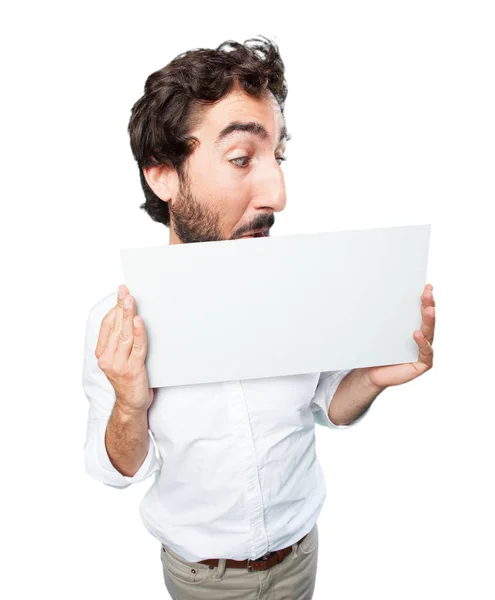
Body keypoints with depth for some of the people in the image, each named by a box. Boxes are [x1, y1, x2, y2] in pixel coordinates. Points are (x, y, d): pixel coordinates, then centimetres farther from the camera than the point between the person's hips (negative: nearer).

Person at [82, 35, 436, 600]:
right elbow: (120, 470, -13)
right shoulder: (114, 321, -23)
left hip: (298, 551, 2)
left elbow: (329, 407, -4)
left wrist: (372, 377, -25)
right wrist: (129, 407, -33)